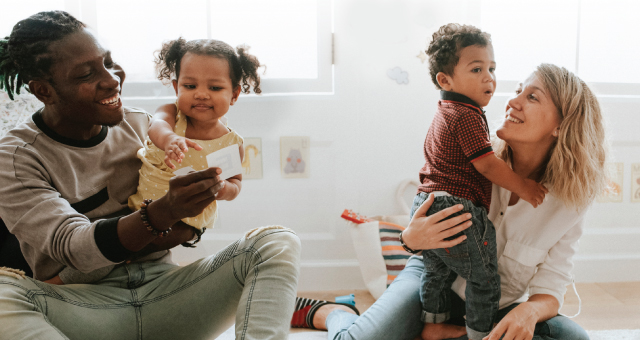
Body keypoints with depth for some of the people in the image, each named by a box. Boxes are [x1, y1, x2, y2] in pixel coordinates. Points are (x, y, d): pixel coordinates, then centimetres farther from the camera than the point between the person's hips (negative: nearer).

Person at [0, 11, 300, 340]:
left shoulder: (140, 125, 8)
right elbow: (71, 246, -18)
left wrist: (186, 229, -11)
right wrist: (161, 214, -35)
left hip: (163, 291, 3)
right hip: (84, 305, -3)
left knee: (278, 242, -17)